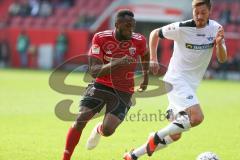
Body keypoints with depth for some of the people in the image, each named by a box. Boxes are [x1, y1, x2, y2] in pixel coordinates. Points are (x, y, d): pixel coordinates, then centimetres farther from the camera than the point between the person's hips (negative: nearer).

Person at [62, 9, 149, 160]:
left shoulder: (139, 41, -12)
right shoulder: (101, 38, -15)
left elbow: (145, 55, 15)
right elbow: (94, 71, -22)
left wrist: (146, 76, 19)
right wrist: (116, 63, -37)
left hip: (123, 91, 0)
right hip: (101, 85, 0)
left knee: (107, 130, -17)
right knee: (80, 120, -15)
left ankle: (98, 130, 22)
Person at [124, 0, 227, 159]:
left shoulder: (216, 29, -1)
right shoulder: (181, 28, -13)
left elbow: (222, 58, -4)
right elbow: (155, 34, 2)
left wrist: (219, 43, -24)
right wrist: (153, 59, -5)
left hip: (191, 85, 6)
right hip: (177, 79, -6)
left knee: (175, 135, 9)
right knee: (197, 117, -29)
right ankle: (157, 137, -12)